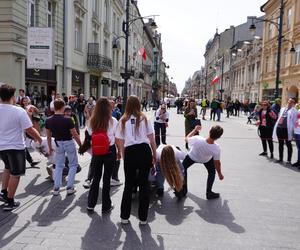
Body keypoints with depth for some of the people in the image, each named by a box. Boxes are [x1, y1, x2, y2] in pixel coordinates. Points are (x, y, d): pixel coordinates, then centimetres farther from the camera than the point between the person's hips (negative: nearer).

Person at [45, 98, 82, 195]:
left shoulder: (49, 121, -8)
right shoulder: (67, 120, -21)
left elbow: (48, 136, 3)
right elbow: (75, 135, -16)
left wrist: (50, 148, 16)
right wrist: (81, 145, -3)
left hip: (58, 143, 4)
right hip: (69, 143, -4)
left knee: (59, 166, 18)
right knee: (73, 165, 13)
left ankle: (56, 188, 15)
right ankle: (69, 187, 9)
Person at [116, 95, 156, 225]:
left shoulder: (123, 121, 7)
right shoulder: (144, 119, 5)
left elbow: (121, 142, 4)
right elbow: (151, 139, 3)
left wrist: (124, 156, 13)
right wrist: (154, 155, 11)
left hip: (129, 152, 1)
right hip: (144, 151, -1)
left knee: (128, 185, 13)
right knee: (144, 184, 8)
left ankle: (124, 217, 20)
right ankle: (143, 218, 15)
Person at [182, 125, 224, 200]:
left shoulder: (197, 139, -43)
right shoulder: (216, 149, -37)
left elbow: (187, 138, -18)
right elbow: (217, 163, -19)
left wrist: (194, 130, -4)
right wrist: (220, 174, 0)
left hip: (192, 157, 0)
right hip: (207, 160, 0)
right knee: (212, 172, 28)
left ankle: (183, 189, 31)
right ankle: (209, 193, 27)